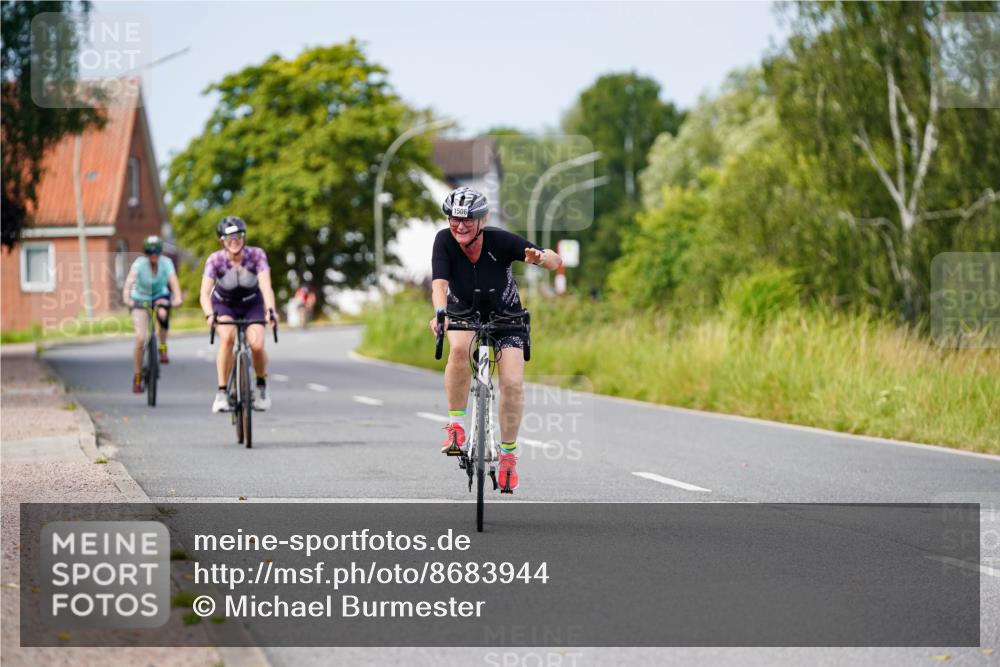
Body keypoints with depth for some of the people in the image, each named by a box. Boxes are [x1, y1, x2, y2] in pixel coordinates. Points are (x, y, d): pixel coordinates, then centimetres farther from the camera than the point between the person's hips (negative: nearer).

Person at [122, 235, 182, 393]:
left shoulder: (166, 262, -17)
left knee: (163, 313, -36)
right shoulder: (139, 263, -21)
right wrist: (126, 298, -54)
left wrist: (177, 298, -50)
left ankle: (163, 348, -11)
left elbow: (173, 281, -32)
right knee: (140, 338, -13)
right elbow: (129, 281, -36)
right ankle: (137, 377, 1)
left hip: (160, 296, 1)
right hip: (140, 300, -1)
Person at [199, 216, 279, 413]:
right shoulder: (215, 260, -24)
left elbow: (266, 286, -33)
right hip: (224, 304, -1)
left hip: (251, 304, 1)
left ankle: (261, 385, 8)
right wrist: (210, 315, -51)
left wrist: (271, 310, -52)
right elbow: (205, 293, -32)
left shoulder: (256, 255, -24)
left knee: (256, 344, -22)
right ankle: (221, 392, -20)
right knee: (227, 337, -30)